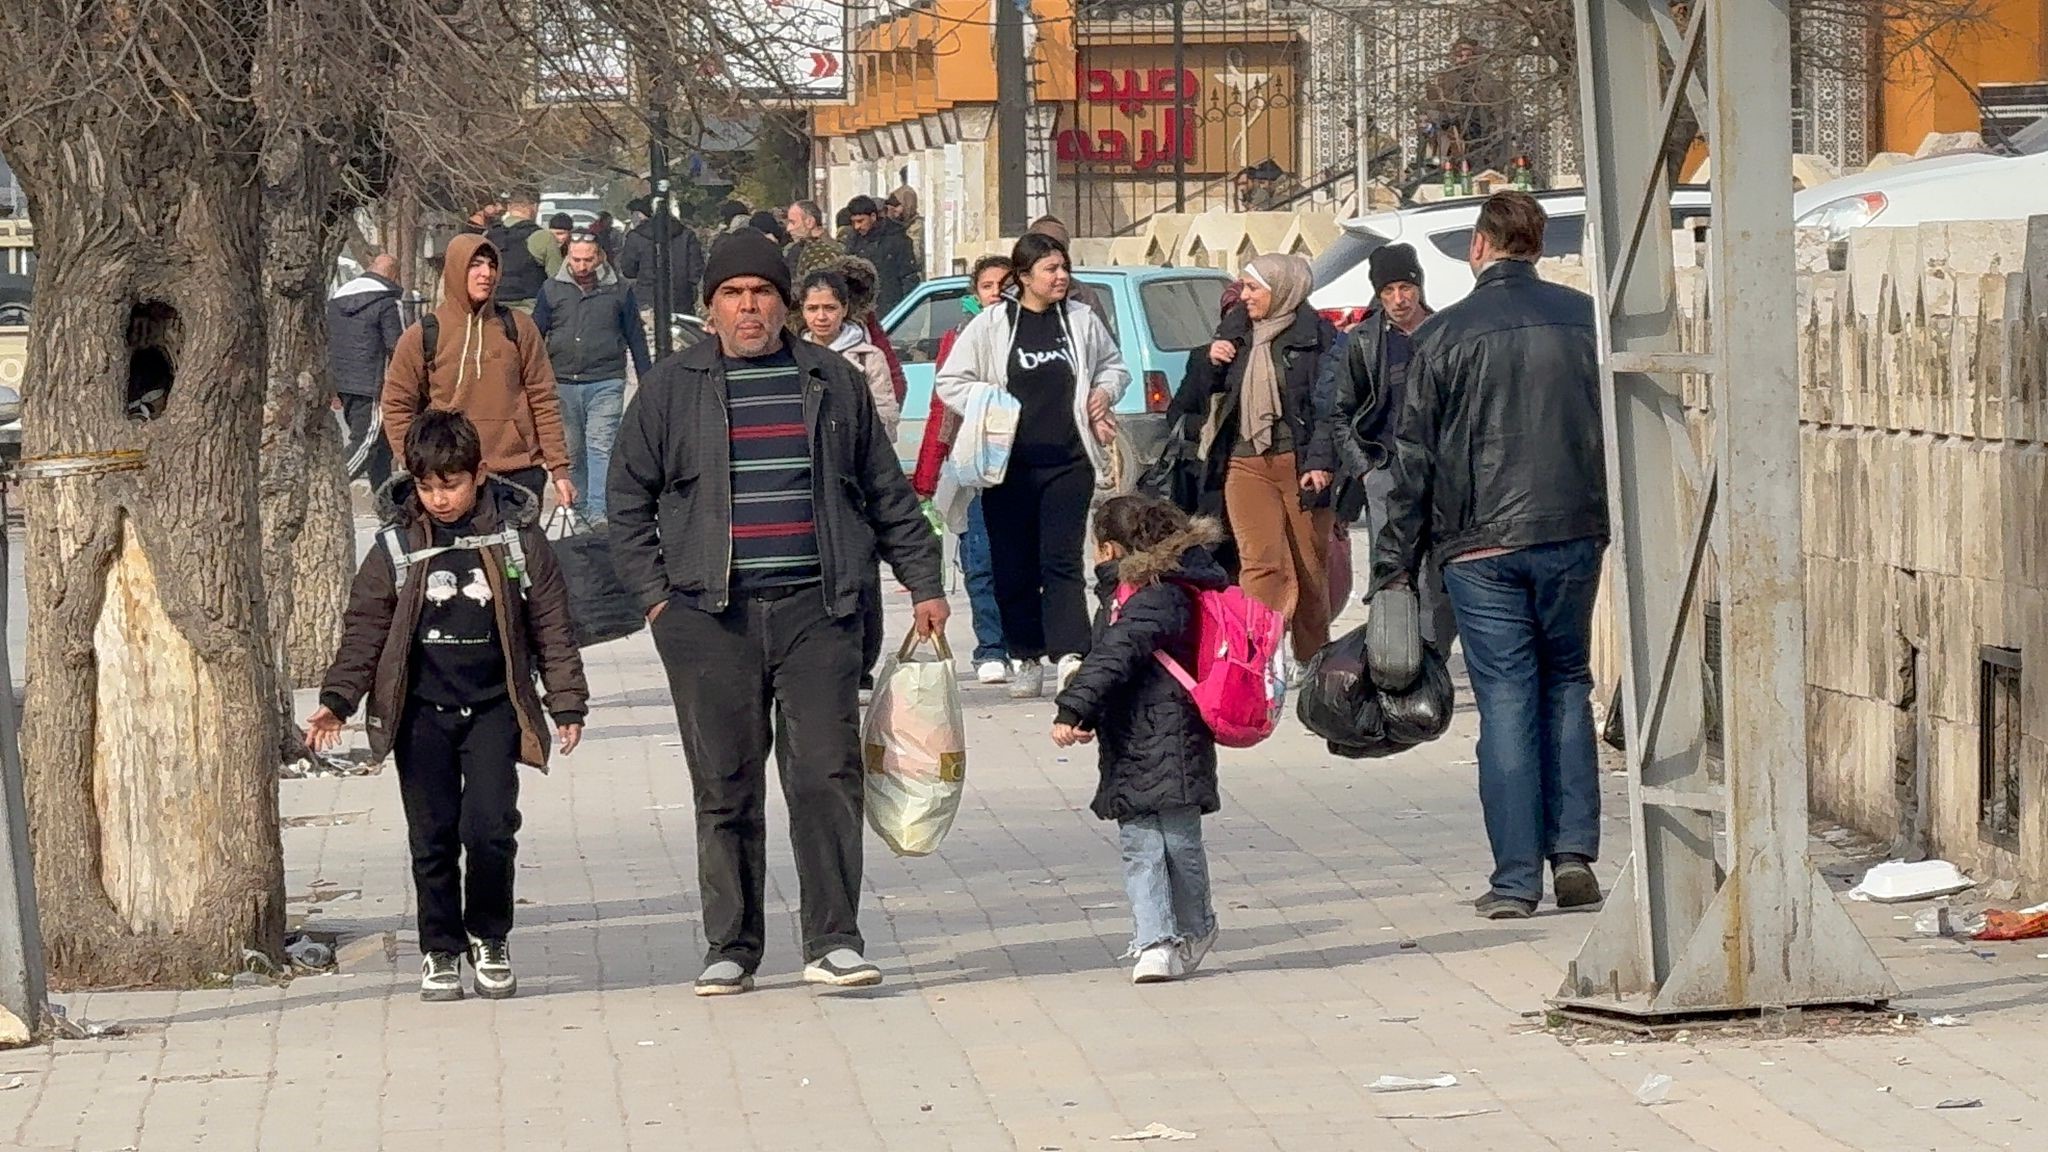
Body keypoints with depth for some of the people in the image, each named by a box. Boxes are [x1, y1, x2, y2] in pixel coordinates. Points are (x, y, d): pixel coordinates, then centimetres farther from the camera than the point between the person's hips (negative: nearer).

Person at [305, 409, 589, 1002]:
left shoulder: (516, 538, 1)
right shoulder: (396, 546, 2)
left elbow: (552, 624, 6)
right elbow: (364, 628, 6)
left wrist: (567, 703, 4)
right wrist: (337, 700, -3)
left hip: (493, 708, -1)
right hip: (421, 710, 1)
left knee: (490, 827, -10)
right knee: (432, 837, 2)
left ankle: (489, 939, 10)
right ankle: (439, 951, 14)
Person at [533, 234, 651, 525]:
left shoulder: (619, 291, 4)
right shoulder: (552, 289, 6)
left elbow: (636, 338, 11)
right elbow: (536, 335, 13)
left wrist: (647, 382, 12)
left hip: (605, 383, -3)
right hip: (563, 384, 3)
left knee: (601, 446, -13)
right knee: (571, 450, 9)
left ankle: (599, 512, -18)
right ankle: (580, 509, 20)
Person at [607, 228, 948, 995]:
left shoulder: (833, 383, 12)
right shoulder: (671, 389, 9)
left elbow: (887, 493, 17)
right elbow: (629, 500, 12)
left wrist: (923, 583, 14)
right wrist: (653, 593, 3)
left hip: (816, 610, 0)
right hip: (709, 616, 0)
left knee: (827, 774, -8)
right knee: (724, 788, 2)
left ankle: (833, 940, -5)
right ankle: (729, 950, 10)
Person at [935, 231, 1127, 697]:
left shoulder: (1081, 322, 8)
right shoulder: (992, 324, 1)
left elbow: (1114, 365, 25)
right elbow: (950, 381, 3)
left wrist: (1104, 392, 5)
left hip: (1069, 462, 0)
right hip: (1009, 464, 0)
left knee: (1062, 560, -8)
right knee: (1015, 566, 5)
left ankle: (1071, 655, -15)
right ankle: (1025, 658, 13)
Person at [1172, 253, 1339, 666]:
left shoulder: (1314, 334, -2)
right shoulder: (1235, 333, 14)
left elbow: (1330, 401, -7)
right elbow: (1195, 399, 20)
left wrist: (1321, 461, -16)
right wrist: (1211, 365, 0)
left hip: (1300, 462, -3)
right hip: (1246, 463, 3)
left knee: (1311, 564, 4)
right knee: (1260, 563, -9)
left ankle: (1312, 659, 17)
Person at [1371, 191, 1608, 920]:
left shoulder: (1444, 336, -3)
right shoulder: (1586, 319, 3)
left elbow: (1413, 459, -1)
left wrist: (1394, 567, 4)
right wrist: (1613, 519, 15)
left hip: (1481, 545, -2)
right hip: (1573, 534, 2)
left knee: (1506, 701, 0)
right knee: (1567, 685, 15)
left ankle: (1516, 879, -1)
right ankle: (1574, 852, 7)